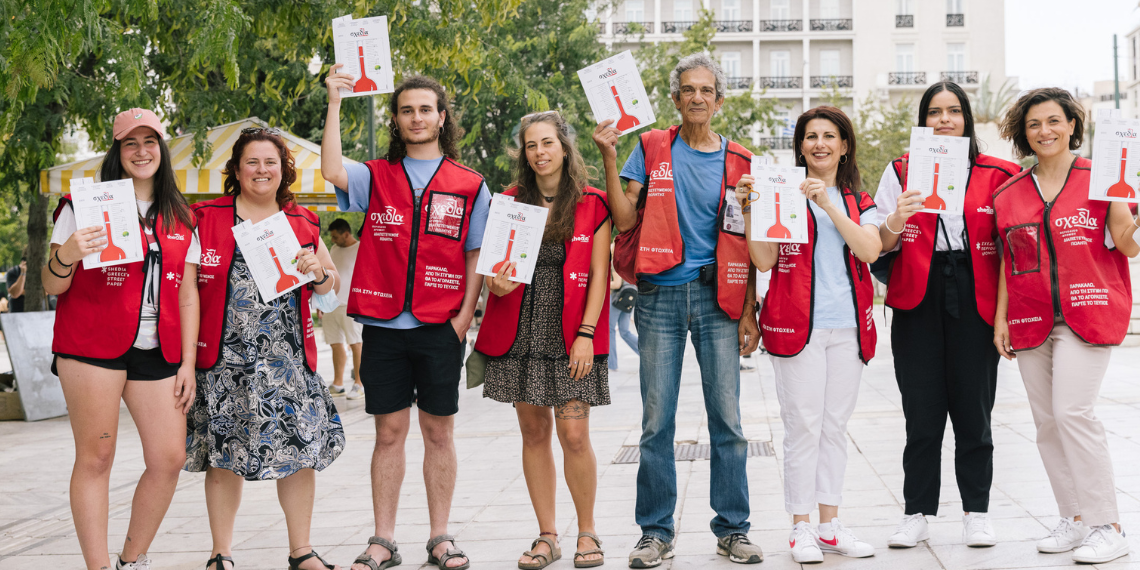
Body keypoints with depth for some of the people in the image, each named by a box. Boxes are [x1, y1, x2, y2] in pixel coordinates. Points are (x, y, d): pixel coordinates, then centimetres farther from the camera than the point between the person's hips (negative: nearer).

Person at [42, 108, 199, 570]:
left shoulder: (182, 220, 15)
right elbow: (52, 286, 2)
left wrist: (188, 362, 7)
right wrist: (66, 256, -21)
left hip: (158, 352, 4)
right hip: (92, 346, -4)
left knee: (169, 458, -1)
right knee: (96, 456, -4)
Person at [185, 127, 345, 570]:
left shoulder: (303, 223, 12)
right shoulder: (206, 218, 3)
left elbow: (331, 285, 19)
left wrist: (317, 271, -4)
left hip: (290, 358, 3)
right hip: (226, 357, -2)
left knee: (301, 449, 2)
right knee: (224, 454, 2)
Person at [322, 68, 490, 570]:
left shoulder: (469, 185, 7)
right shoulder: (376, 177, 8)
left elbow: (477, 256, 6)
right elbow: (332, 172, -13)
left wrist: (465, 315, -4)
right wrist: (335, 103, -13)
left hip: (441, 326, 0)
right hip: (384, 323, 1)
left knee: (439, 431, 5)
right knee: (389, 431, 5)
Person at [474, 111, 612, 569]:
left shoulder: (592, 205, 3)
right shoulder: (509, 203, 10)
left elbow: (599, 275, 0)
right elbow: (491, 272, 11)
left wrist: (586, 334, -9)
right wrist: (498, 284, -13)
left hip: (570, 338, -3)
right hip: (520, 335, 3)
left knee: (574, 434, -7)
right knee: (534, 433, 5)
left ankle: (587, 533, 9)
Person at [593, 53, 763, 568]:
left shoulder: (737, 161, 9)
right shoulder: (652, 149, 7)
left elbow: (748, 242, 9)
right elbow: (625, 220, -1)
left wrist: (749, 311, 3)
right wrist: (609, 159, -9)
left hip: (717, 295, 1)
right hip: (660, 296, -1)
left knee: (727, 418, 1)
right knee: (656, 421, 3)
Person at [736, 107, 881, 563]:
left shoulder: (858, 201, 14)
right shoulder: (781, 194, 3)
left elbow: (870, 250, -6)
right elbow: (765, 260, -4)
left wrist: (828, 203, -13)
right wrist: (749, 209, -14)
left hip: (848, 326, 4)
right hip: (798, 322, -4)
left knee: (836, 426, 8)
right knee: (803, 426, -4)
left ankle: (830, 524, 14)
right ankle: (801, 528, 3)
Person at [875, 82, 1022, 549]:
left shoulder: (996, 174, 8)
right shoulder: (901, 171, 8)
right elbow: (880, 244, 5)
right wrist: (895, 221, -16)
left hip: (975, 300, 0)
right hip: (918, 303, 0)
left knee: (974, 408, 3)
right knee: (922, 413, 1)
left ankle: (977, 513, 13)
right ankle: (917, 514, 8)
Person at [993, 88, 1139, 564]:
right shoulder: (1010, 194, 11)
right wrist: (1000, 317, 10)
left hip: (1086, 313, -4)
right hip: (1031, 322, 5)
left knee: (1072, 412, -16)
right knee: (1046, 421, 4)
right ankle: (1075, 519, 15)